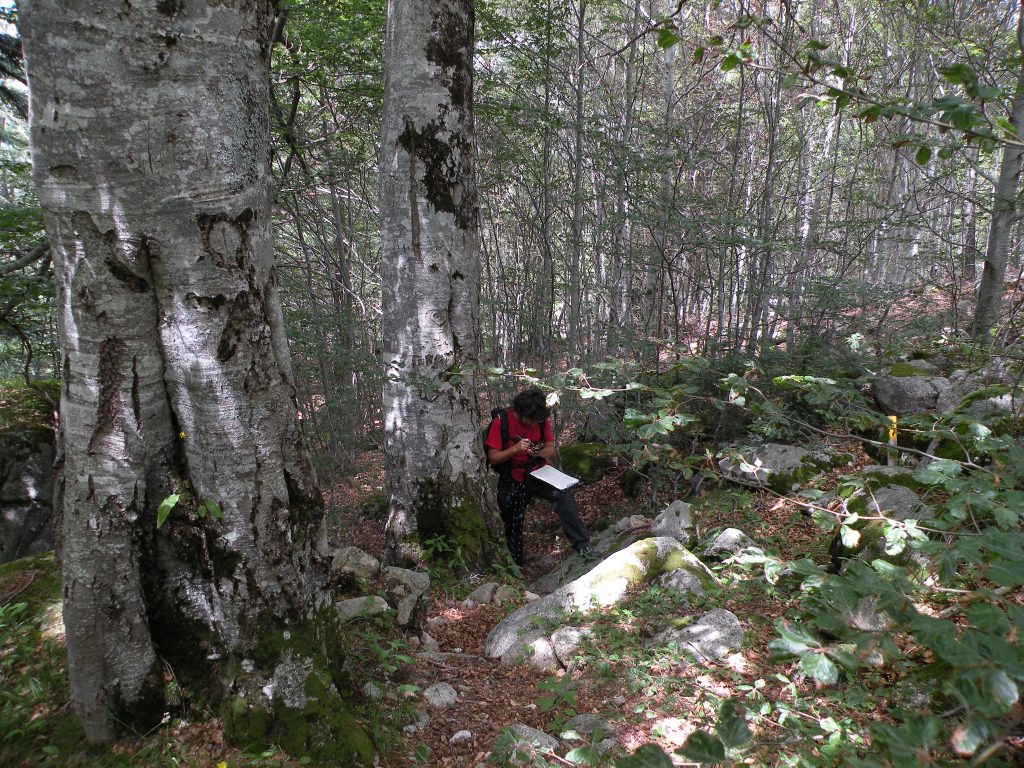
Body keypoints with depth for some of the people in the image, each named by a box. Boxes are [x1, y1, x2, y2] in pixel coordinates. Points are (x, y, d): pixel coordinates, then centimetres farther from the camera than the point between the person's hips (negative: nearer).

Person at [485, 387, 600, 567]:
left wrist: (541, 452, -21)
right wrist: (515, 449, -30)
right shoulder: (500, 422, -14)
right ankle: (516, 563, 31)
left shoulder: (542, 420, -3)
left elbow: (551, 450, 3)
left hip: (539, 473, 1)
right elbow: (492, 458, -14)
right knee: (513, 523, 4)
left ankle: (582, 545, -23)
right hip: (514, 480, -1)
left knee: (563, 494, -26)